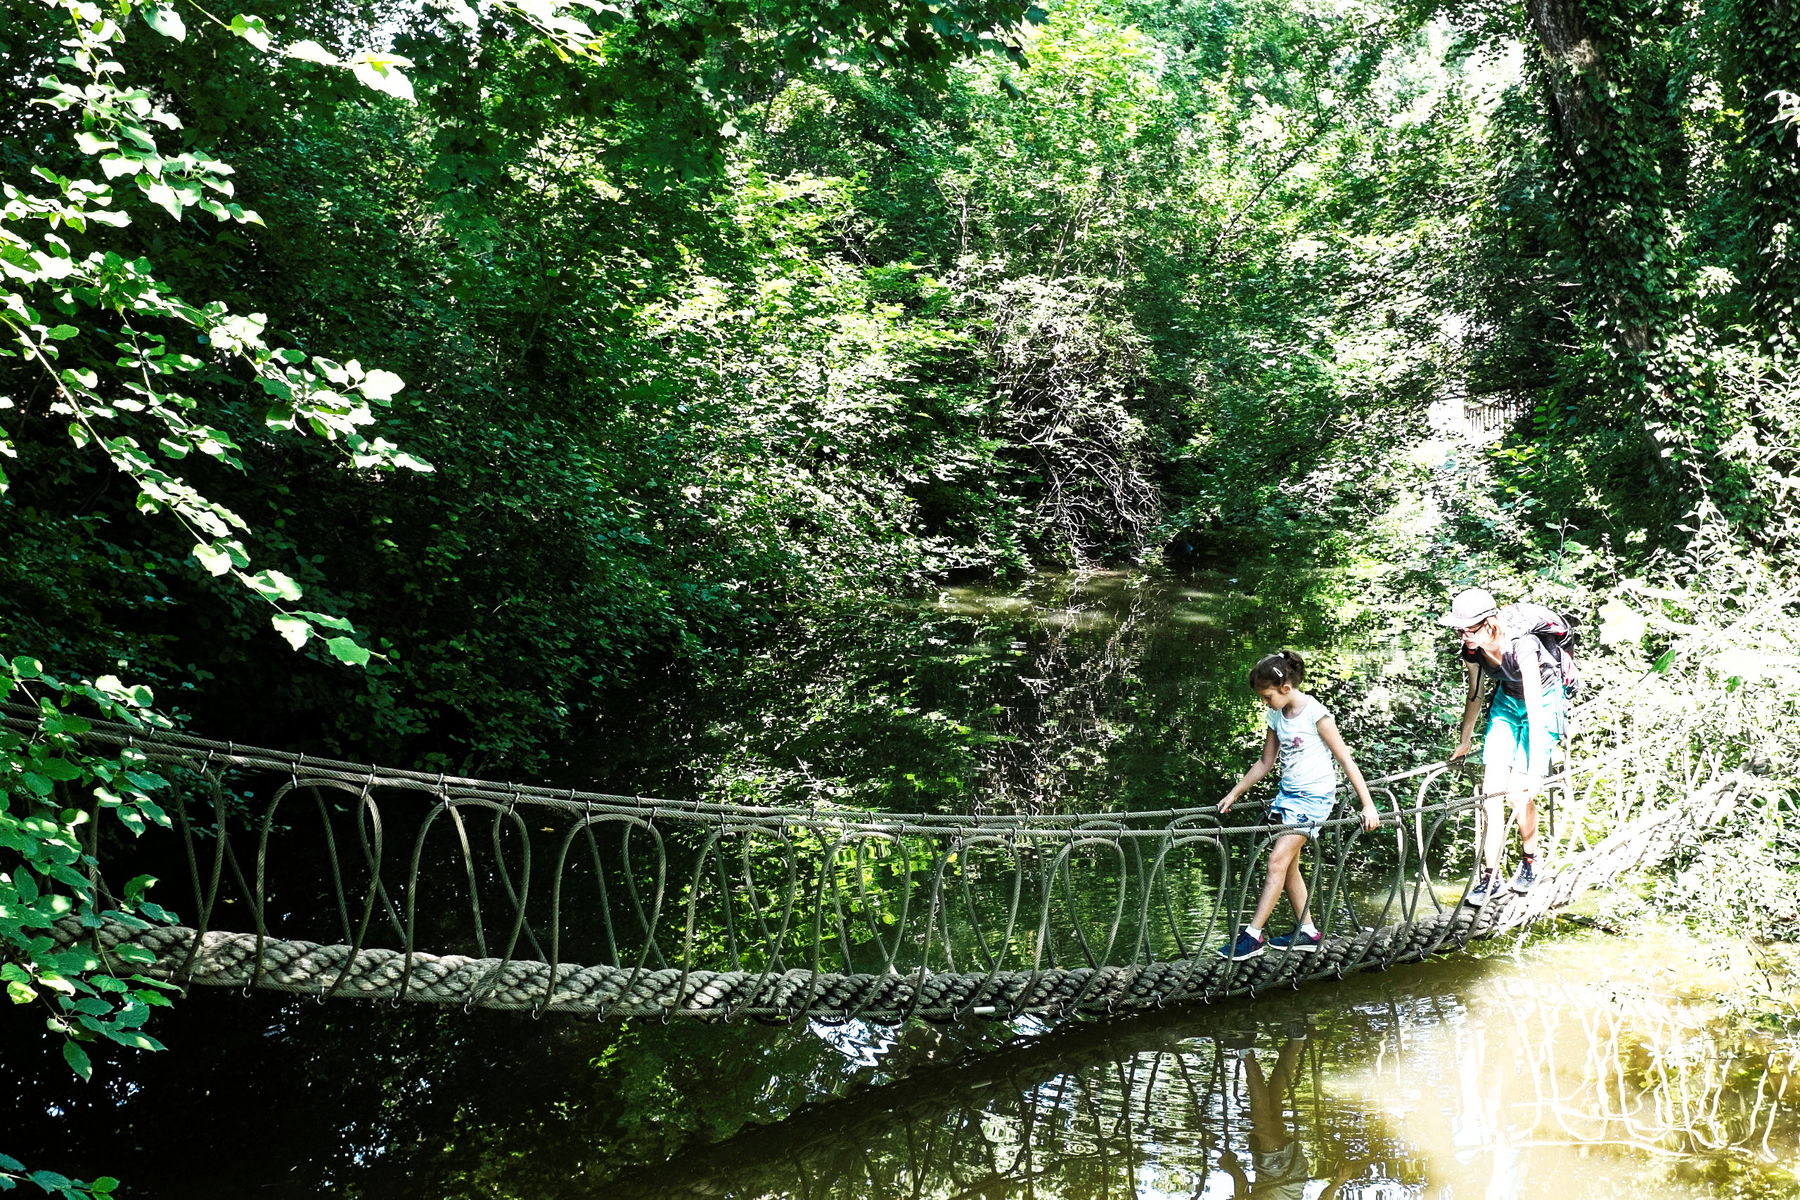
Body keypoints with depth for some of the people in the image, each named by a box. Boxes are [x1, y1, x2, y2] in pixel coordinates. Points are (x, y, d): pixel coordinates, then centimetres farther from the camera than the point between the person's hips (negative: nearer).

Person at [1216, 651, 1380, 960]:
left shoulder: (1316, 715, -16)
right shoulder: (1276, 716, 6)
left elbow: (1346, 761, -14)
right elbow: (1265, 763, 16)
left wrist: (1368, 806, -17)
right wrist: (1233, 794, 14)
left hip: (1314, 797, -8)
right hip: (1287, 793, 8)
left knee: (1278, 859, -14)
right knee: (1288, 865, 9)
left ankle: (1253, 935, -14)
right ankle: (1307, 932, 21)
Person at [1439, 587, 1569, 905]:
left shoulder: (1521, 645, -35)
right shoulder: (1472, 649, -16)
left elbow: (1534, 708, -38)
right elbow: (1475, 695, 2)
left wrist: (1535, 771, -41)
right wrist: (1464, 742, 12)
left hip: (1544, 702, -5)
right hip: (1506, 700, 5)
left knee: (1518, 793, -11)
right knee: (1491, 789, -7)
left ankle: (1530, 861, 16)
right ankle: (1489, 877, -3)